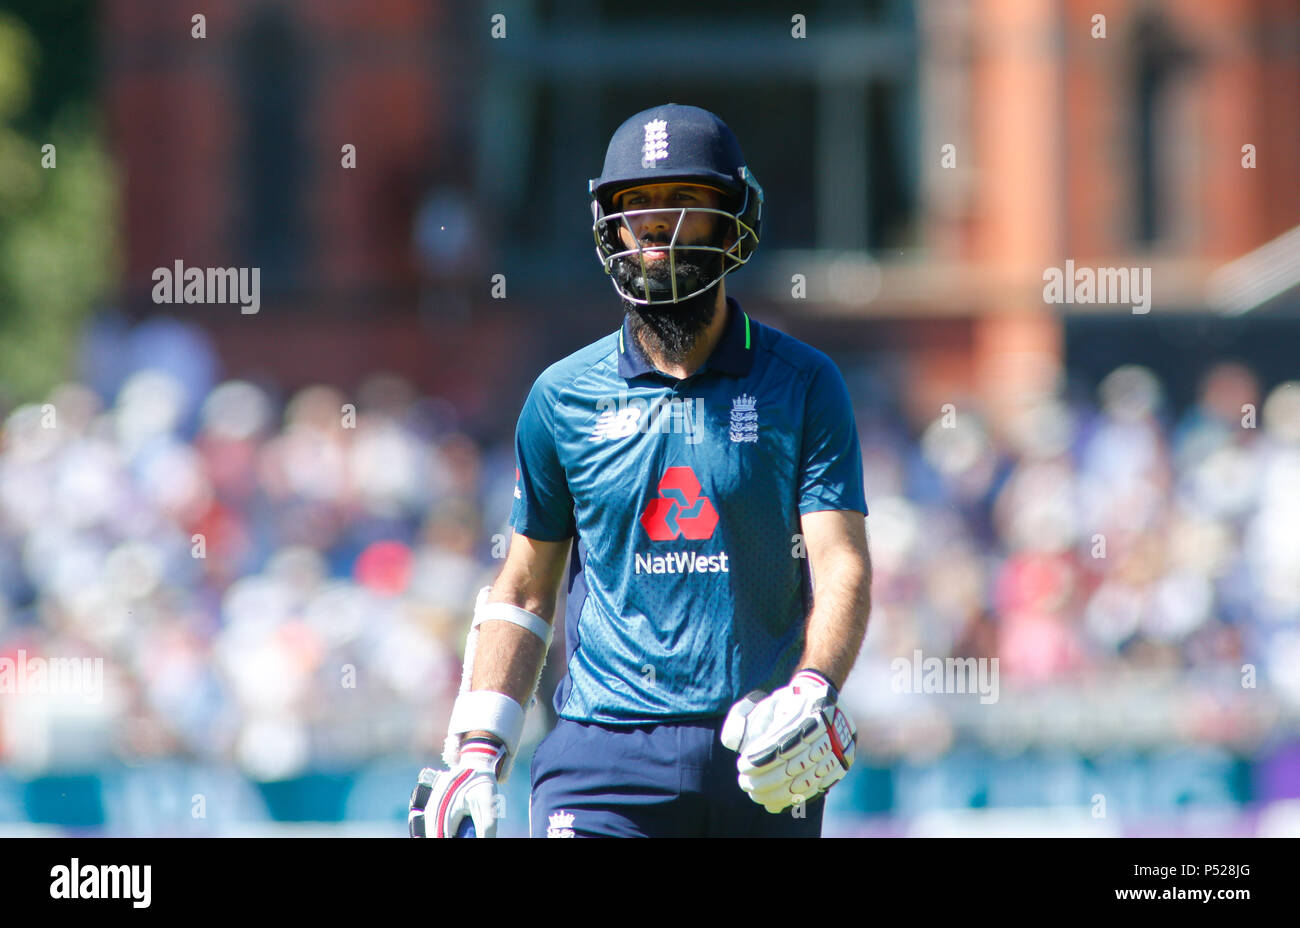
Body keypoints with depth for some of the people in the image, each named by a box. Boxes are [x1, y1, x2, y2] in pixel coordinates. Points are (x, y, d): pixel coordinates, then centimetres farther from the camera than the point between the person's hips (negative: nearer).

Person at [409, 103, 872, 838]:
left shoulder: (803, 385, 4)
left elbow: (843, 569, -4)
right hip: (606, 756, 0)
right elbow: (525, 591, 14)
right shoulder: (563, 397, 9)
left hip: (763, 765, 0)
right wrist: (479, 752, 5)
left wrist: (813, 694, -23)